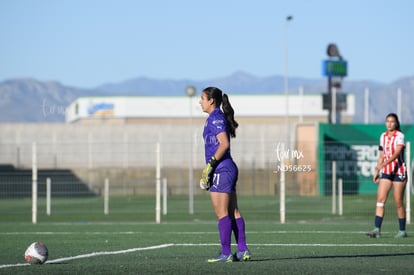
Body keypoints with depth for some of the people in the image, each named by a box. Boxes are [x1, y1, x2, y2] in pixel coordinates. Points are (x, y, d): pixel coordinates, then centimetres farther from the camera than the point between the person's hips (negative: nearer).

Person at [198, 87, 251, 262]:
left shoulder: (215, 119, -11)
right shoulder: (219, 118, 17)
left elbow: (224, 144, -22)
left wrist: (210, 164, -21)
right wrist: (210, 167, 22)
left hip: (221, 169, -10)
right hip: (228, 169, 10)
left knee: (221, 213, -8)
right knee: (233, 213, 9)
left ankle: (225, 253, -8)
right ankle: (242, 251, 8)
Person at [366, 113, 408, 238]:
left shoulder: (400, 136, -10)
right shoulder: (383, 136, 10)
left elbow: (396, 153, -23)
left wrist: (384, 163, -35)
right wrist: (377, 170, 14)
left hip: (399, 171, -5)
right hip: (386, 172, 5)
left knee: (398, 202, -1)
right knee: (380, 199, -7)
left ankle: (402, 231, 12)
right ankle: (377, 230, -12)